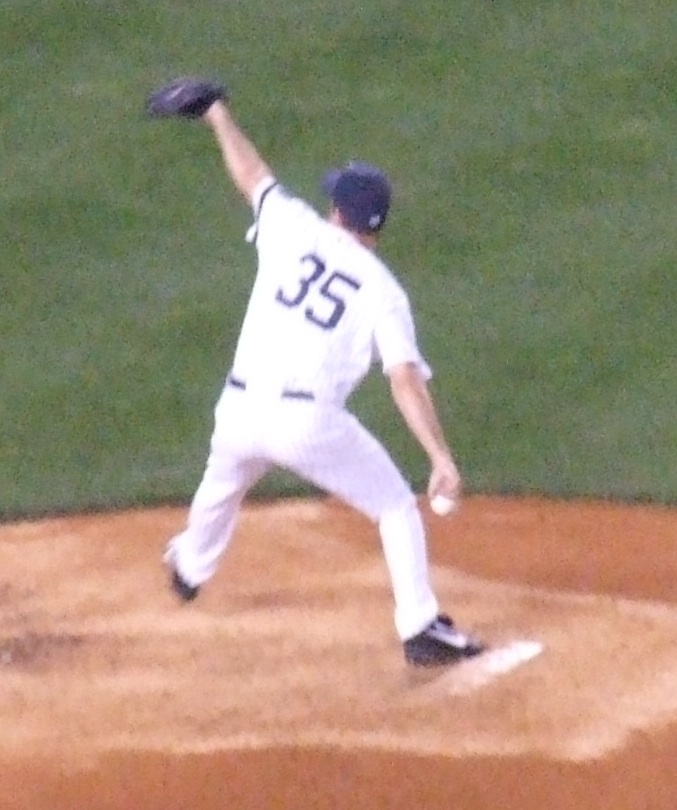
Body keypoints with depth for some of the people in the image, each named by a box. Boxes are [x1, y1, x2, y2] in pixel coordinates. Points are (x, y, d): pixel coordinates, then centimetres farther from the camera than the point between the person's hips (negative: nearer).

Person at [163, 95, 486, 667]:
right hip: (312, 422, -4)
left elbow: (251, 175, 21)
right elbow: (406, 380, -12)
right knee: (397, 508, 12)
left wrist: (219, 118, 38)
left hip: (240, 410, 4)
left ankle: (191, 567, 62)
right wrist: (440, 457, -16)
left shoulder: (296, 230, 6)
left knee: (221, 486, 35)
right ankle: (420, 629, 4)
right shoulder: (384, 292, 0)